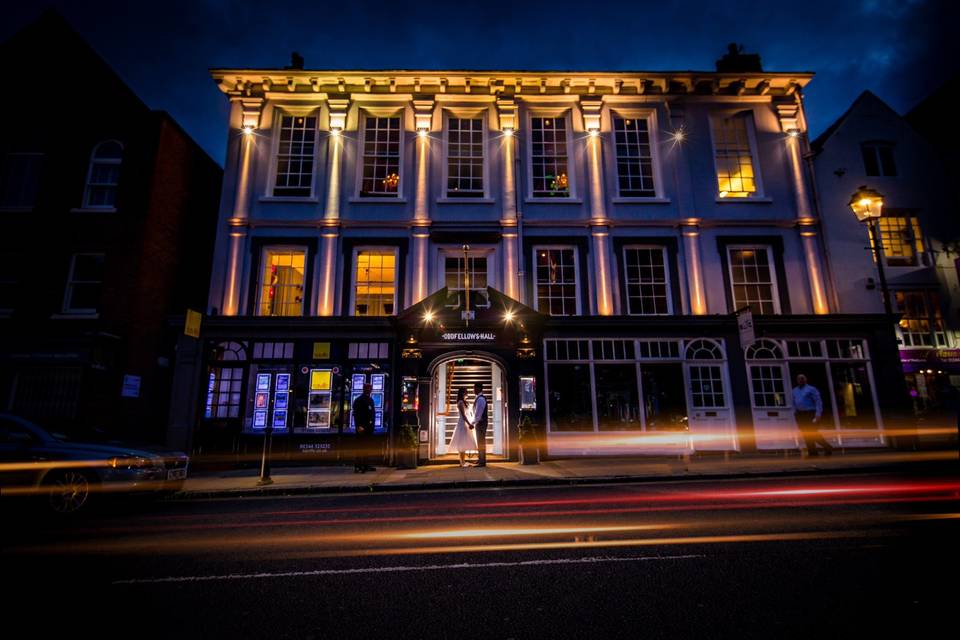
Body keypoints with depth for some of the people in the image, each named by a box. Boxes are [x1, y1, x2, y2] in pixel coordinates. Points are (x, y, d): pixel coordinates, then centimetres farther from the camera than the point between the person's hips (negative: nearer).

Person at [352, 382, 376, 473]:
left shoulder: (370, 400, 17)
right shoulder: (359, 400, -6)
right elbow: (356, 414, -13)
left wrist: (372, 424, 15)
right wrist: (359, 426, -21)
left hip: (369, 427, 8)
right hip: (362, 427, -8)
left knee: (367, 446, 11)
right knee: (361, 447, -8)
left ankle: (365, 465, 18)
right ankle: (358, 467, -6)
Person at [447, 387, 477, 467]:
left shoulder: (463, 402, 17)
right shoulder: (461, 402, -12)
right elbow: (463, 415, -18)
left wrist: (470, 423, 15)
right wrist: (469, 424, -21)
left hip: (465, 424, 10)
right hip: (463, 424, -10)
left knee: (464, 444, 10)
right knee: (462, 444, -8)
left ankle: (463, 461, 13)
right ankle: (462, 462, -6)